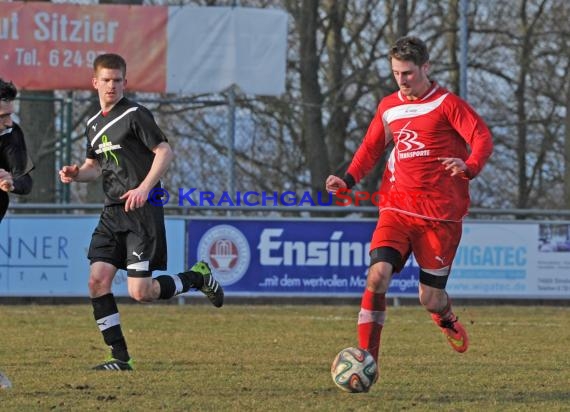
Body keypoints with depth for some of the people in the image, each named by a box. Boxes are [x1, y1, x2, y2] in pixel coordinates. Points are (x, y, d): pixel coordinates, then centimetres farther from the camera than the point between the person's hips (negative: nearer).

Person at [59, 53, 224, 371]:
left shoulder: (135, 115, -8)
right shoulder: (94, 124, 15)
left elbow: (165, 152, -12)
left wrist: (144, 188, -23)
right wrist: (76, 174, 4)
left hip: (143, 211, -7)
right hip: (113, 213, 7)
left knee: (141, 292, -12)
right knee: (97, 280, -6)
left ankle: (199, 277, 15)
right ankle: (120, 357, 0)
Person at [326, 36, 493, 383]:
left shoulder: (446, 104, -5)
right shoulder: (389, 107, 9)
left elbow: (483, 139, -14)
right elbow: (372, 147, 21)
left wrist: (470, 167, -34)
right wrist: (349, 180, 4)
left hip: (441, 214, -3)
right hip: (398, 207, 3)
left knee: (430, 298, 1)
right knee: (378, 275, -20)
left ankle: (446, 318, 41)